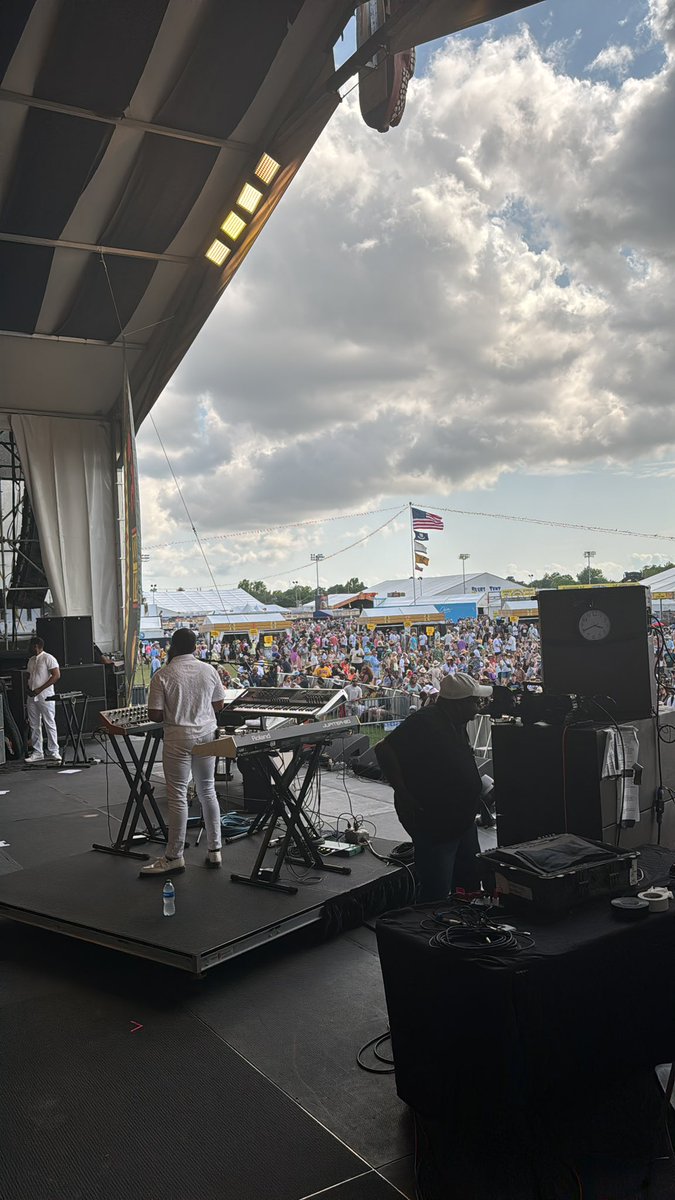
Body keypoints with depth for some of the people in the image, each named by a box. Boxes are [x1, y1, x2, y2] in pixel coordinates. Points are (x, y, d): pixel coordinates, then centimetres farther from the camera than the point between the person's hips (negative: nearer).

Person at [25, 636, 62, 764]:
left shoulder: (48, 658, -7)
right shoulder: (31, 660, 16)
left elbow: (56, 675, -14)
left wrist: (40, 689, -17)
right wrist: (29, 688, 1)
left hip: (45, 697, -8)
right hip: (32, 697, 8)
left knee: (50, 724, -5)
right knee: (34, 725, 9)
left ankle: (53, 752, -1)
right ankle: (37, 752, 15)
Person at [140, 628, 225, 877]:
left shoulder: (163, 675, -10)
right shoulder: (209, 670, 1)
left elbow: (154, 715, -10)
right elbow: (219, 705, 9)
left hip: (178, 739, -4)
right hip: (206, 735, 4)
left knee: (178, 796, 1)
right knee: (208, 791, 13)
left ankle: (174, 857, 8)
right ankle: (214, 850, 17)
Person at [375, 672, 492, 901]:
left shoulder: (456, 723, 9)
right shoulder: (424, 722, -21)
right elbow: (383, 750, -25)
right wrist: (404, 795, -24)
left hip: (462, 820, 10)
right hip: (434, 824, -10)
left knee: (469, 886, 19)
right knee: (436, 896, -5)